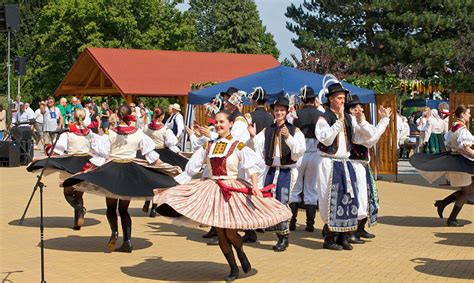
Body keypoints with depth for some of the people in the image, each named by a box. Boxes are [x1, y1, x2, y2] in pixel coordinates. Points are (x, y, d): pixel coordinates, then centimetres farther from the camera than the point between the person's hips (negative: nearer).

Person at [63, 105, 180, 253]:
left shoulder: (110, 133, -10)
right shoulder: (138, 133, -3)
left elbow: (102, 155, -11)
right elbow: (150, 153, 4)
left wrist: (90, 168, -2)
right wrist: (165, 168, 13)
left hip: (112, 170, -2)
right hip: (131, 170, 2)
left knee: (111, 207, 13)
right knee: (124, 209, 13)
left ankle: (114, 231, -14)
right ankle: (127, 241, 3)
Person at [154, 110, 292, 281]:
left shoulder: (238, 146, -4)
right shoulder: (208, 146, 9)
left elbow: (253, 166, -17)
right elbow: (191, 168, 10)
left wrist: (255, 185, -34)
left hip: (233, 190, -4)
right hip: (212, 189, 4)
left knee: (230, 233, -9)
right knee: (220, 233, 3)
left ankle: (241, 254, 25)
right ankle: (233, 269, 18)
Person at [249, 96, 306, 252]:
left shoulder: (294, 130, 1)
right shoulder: (267, 131, 11)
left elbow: (300, 151, -12)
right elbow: (259, 152, 7)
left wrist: (288, 137, -24)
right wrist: (254, 136, -6)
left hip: (287, 171, -4)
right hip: (271, 170, 4)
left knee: (282, 202, -14)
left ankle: (284, 235, 1)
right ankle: (280, 235, 16)